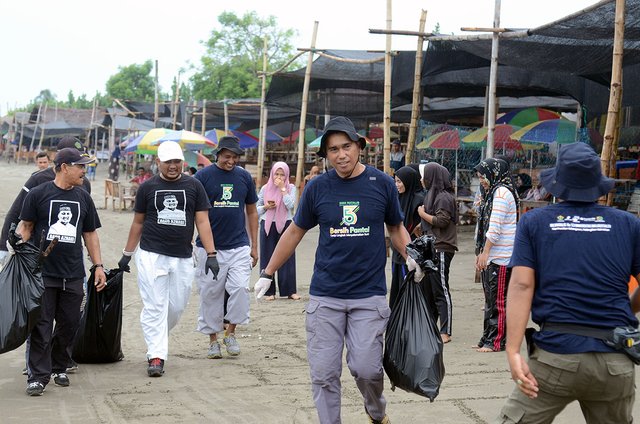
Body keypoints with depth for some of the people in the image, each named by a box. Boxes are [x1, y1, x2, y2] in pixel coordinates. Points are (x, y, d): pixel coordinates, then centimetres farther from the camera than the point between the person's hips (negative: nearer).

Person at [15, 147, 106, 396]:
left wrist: (98, 266, 12)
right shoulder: (38, 194, -1)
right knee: (41, 326, -5)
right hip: (43, 272, -4)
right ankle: (38, 376, -2)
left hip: (73, 275, 4)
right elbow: (25, 226, 3)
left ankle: (59, 368, 25)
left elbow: (90, 234, 17)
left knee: (69, 325, 8)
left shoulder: (83, 198, 12)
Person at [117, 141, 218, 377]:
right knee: (154, 307, -6)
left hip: (183, 258, 2)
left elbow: (202, 221, 2)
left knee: (177, 307, 6)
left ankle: (156, 339, 31)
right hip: (151, 256, -1)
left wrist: (211, 254, -6)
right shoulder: (148, 187, 4)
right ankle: (156, 356, -4)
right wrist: (127, 253, 13)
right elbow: (138, 222, 12)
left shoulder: (193, 186, 4)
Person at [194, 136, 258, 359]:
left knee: (240, 288, -12)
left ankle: (230, 332, 8)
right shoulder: (203, 176, -2)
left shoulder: (244, 177, 7)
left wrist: (254, 246, 12)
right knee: (211, 294, 4)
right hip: (209, 246, -2)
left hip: (239, 245, 2)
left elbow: (251, 211, 14)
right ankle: (213, 339, 17)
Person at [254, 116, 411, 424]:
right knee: (324, 374, 0)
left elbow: (396, 228, 12)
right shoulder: (317, 187, 1)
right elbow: (295, 232, 13)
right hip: (325, 295, 1)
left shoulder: (382, 183, 0)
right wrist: (267, 274, 15)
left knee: (366, 367, -8)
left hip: (369, 294, -1)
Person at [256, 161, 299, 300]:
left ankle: (290, 290, 7)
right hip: (268, 226, 1)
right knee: (268, 258, 2)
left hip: (285, 225, -1)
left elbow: (290, 204, -14)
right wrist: (266, 207, -9)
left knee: (287, 258, 1)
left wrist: (282, 188, -13)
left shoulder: (291, 188, 2)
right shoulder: (265, 188, 6)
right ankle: (269, 291, 8)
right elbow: (256, 209, 11)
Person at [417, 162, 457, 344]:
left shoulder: (444, 197, -12)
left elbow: (441, 221, -19)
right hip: (430, 248, 10)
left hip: (441, 249, -10)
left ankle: (445, 332, -5)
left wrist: (423, 214, -9)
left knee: (440, 291, -8)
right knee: (426, 288, 14)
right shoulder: (432, 194, 18)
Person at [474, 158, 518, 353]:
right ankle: (487, 339, 19)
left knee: (498, 300, -6)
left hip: (500, 257, -10)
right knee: (490, 299, 13)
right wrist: (480, 254, 18)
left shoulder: (502, 193, -12)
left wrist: (485, 252, -18)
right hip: (490, 256, 10)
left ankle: (496, 341, -3)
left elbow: (495, 227, -18)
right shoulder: (492, 193, 19)